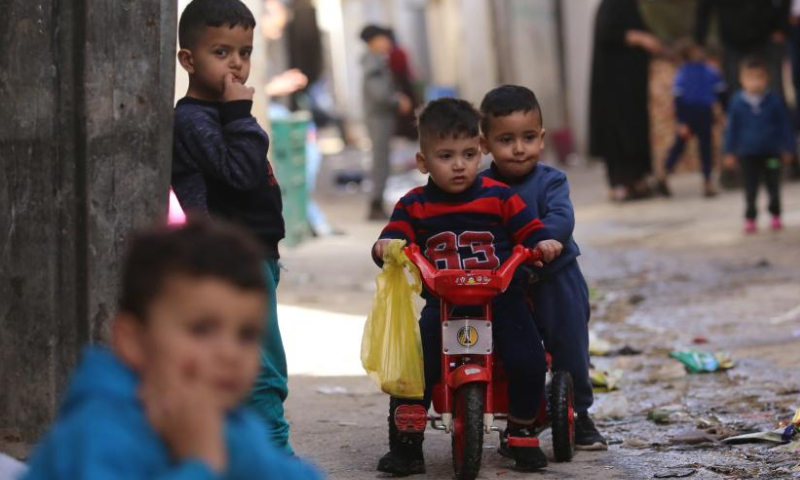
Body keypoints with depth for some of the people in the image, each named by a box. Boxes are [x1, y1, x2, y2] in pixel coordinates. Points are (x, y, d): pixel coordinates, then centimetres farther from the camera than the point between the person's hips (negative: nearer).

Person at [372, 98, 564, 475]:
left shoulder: (498, 197, 3)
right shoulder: (414, 206, 5)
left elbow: (528, 229, 5)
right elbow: (396, 235, -2)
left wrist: (542, 243, -16)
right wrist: (386, 245, -25)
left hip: (501, 299, 0)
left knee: (528, 362, -18)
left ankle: (522, 434, 8)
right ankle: (405, 445, -4)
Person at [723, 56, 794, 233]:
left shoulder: (774, 101, -7)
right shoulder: (738, 102, -6)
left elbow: (784, 125, 2)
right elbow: (732, 128, 2)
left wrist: (787, 148, 4)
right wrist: (730, 152, 3)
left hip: (770, 152, 0)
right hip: (747, 154, 0)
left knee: (773, 186, 9)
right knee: (750, 189, 6)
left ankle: (775, 216, 24)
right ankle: (750, 218, 14)